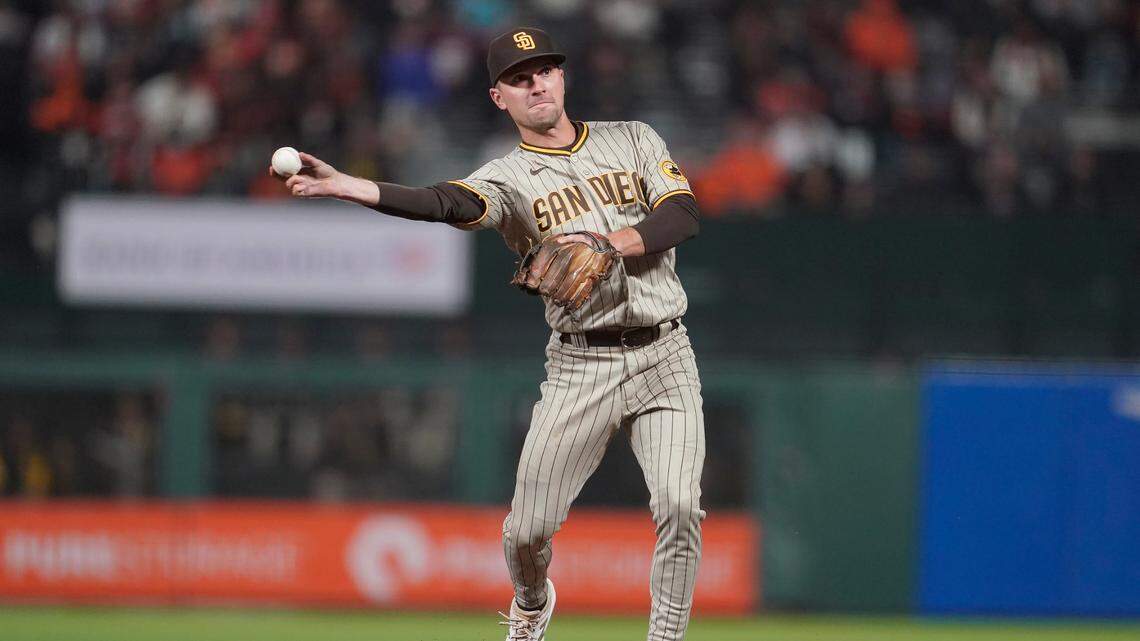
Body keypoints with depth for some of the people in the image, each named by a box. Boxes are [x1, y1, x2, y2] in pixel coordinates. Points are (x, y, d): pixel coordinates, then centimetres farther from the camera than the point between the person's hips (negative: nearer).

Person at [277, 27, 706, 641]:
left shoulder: (633, 140, 9)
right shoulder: (508, 177, -1)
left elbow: (683, 214, -3)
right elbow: (448, 204, -21)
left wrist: (604, 246, -19)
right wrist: (343, 186, -39)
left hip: (663, 358, 1)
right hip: (579, 367, -1)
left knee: (679, 505, -16)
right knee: (529, 526, -4)